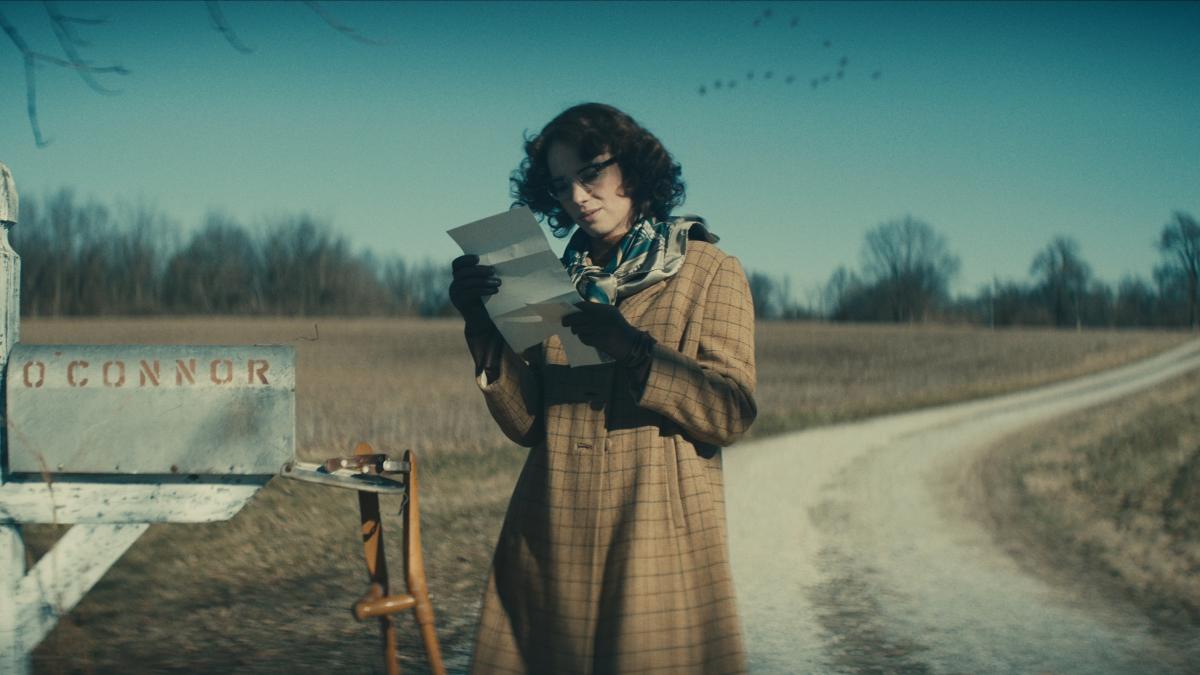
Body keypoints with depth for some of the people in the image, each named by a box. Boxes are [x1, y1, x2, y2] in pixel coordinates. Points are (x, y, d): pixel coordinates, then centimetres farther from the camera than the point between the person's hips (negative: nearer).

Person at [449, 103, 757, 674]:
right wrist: (486, 332, -11)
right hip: (553, 541, 3)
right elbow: (526, 424, 4)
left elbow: (731, 413, -8)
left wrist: (633, 351, -21)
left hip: (659, 539, -3)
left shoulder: (709, 272, 4)